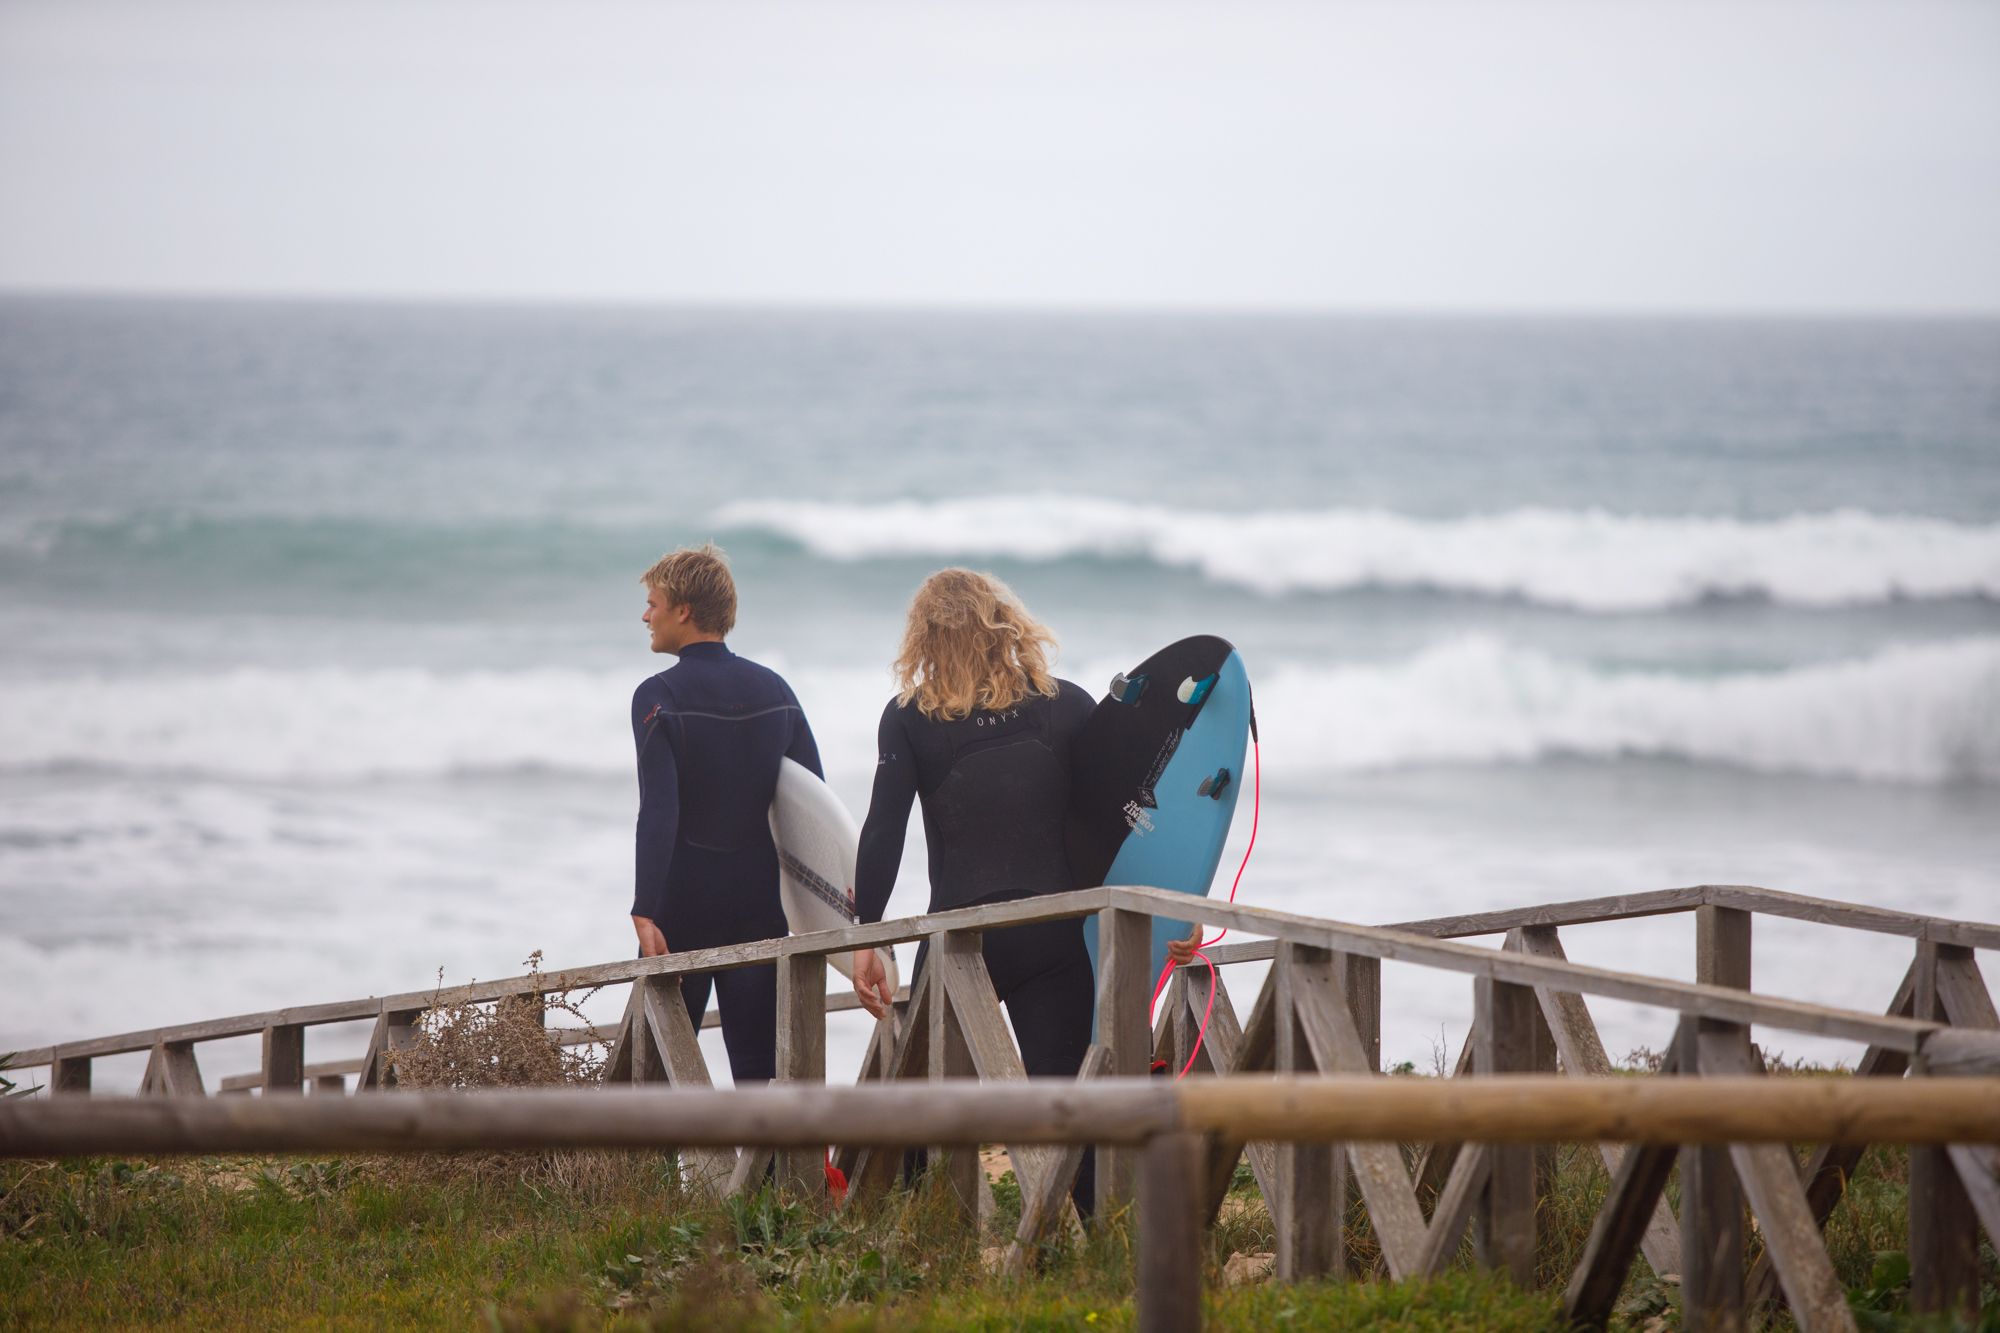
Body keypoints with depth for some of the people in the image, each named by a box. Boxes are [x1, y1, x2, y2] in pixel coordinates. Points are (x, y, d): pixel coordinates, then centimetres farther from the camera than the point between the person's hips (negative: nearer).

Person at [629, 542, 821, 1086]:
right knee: (759, 1057, 4)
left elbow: (658, 813, -19)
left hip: (686, 898, -4)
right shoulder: (775, 689, 7)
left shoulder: (660, 697, -9)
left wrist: (646, 912, -23)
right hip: (760, 897, 4)